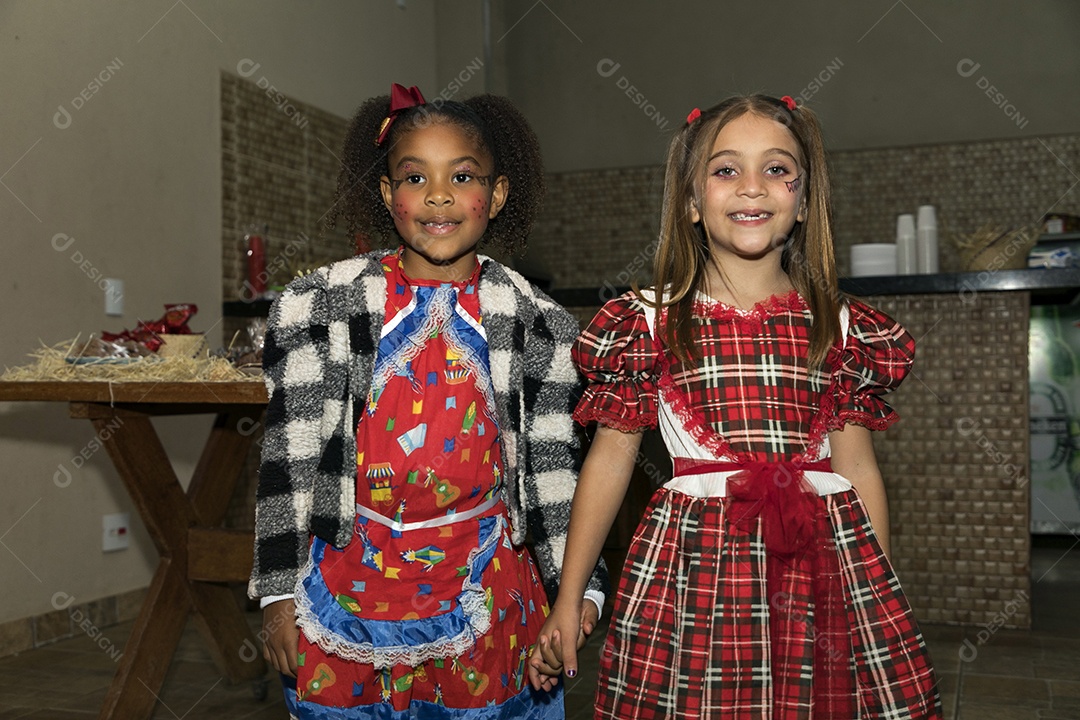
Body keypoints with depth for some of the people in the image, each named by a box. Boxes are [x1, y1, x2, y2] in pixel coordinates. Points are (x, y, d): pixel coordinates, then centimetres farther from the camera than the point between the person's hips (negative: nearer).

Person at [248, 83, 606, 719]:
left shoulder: (538, 325, -3)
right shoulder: (318, 305, -5)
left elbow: (555, 468, 2)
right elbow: (287, 457, -1)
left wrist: (577, 589, 1)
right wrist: (279, 590, 1)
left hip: (485, 597, 1)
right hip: (351, 591, 0)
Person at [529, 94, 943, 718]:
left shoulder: (842, 328, 6)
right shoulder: (650, 324, 0)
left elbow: (858, 469, 11)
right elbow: (610, 458, 4)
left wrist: (882, 602, 12)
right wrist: (569, 600, 6)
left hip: (823, 560, 2)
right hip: (694, 570, -1)